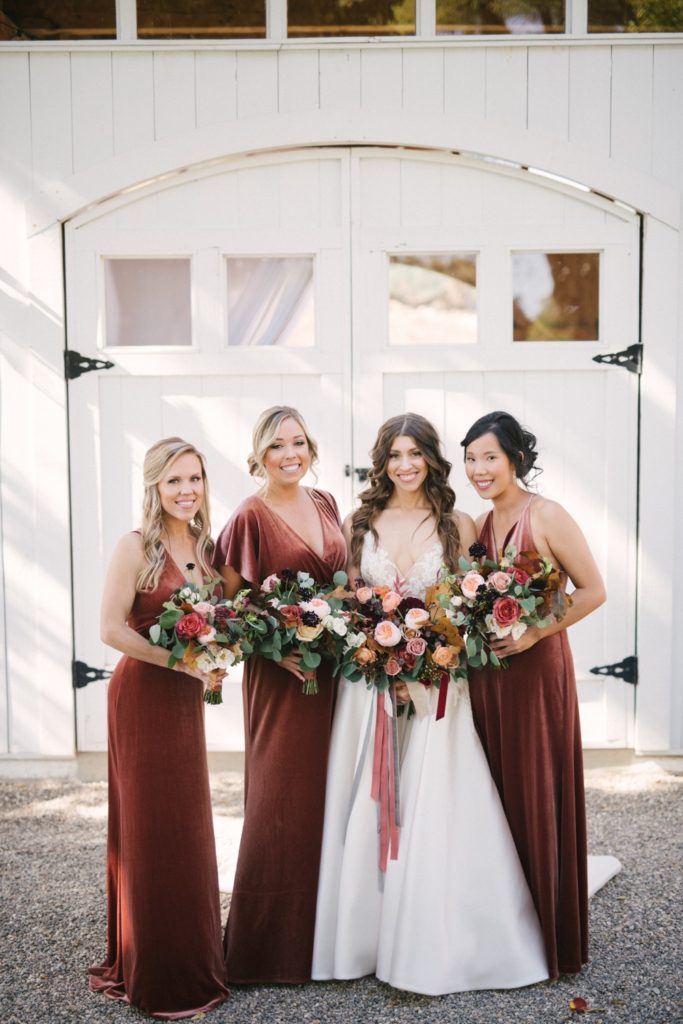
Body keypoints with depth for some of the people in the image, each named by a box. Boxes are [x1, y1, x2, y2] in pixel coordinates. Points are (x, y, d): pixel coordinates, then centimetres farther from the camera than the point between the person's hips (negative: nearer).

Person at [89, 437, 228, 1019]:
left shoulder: (204, 547, 8)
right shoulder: (136, 547, -12)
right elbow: (113, 629, -17)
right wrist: (181, 661, -20)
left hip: (187, 698, 7)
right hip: (143, 695, -7)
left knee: (188, 826, 14)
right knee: (152, 828, 2)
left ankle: (191, 959, 30)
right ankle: (155, 976, 17)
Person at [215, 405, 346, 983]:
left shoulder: (325, 504, 9)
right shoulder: (251, 518, -9)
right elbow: (227, 605, -10)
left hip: (335, 668, 6)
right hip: (280, 674, -6)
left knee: (330, 792, 13)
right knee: (283, 798, 1)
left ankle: (325, 929, 30)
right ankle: (271, 942, 18)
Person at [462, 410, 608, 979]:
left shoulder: (547, 516, -9)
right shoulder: (478, 525, 10)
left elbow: (593, 591, -10)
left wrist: (535, 632, -17)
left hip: (537, 669, -6)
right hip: (485, 673, 6)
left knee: (538, 794, 2)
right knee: (494, 794, 10)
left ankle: (549, 936, 18)